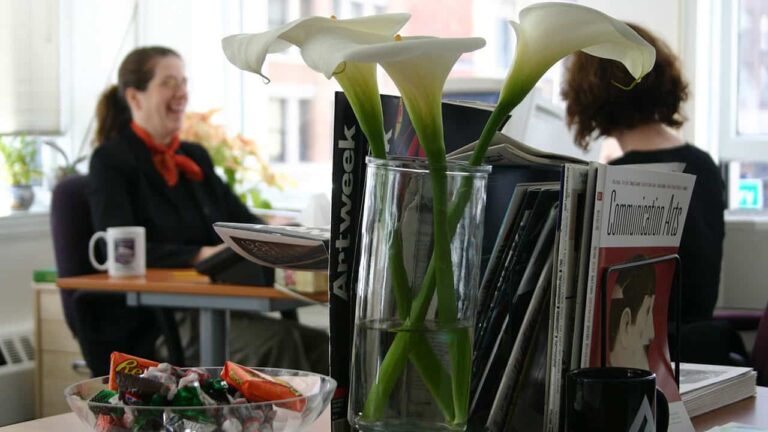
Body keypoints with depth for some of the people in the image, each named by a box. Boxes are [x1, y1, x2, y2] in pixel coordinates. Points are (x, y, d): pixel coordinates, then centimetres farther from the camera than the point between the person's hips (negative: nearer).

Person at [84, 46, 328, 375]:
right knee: (275, 341, -31)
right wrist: (201, 255, -25)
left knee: (319, 344, -21)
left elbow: (242, 222, 18)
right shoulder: (111, 160, -1)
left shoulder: (195, 157, 21)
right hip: (148, 327, -7)